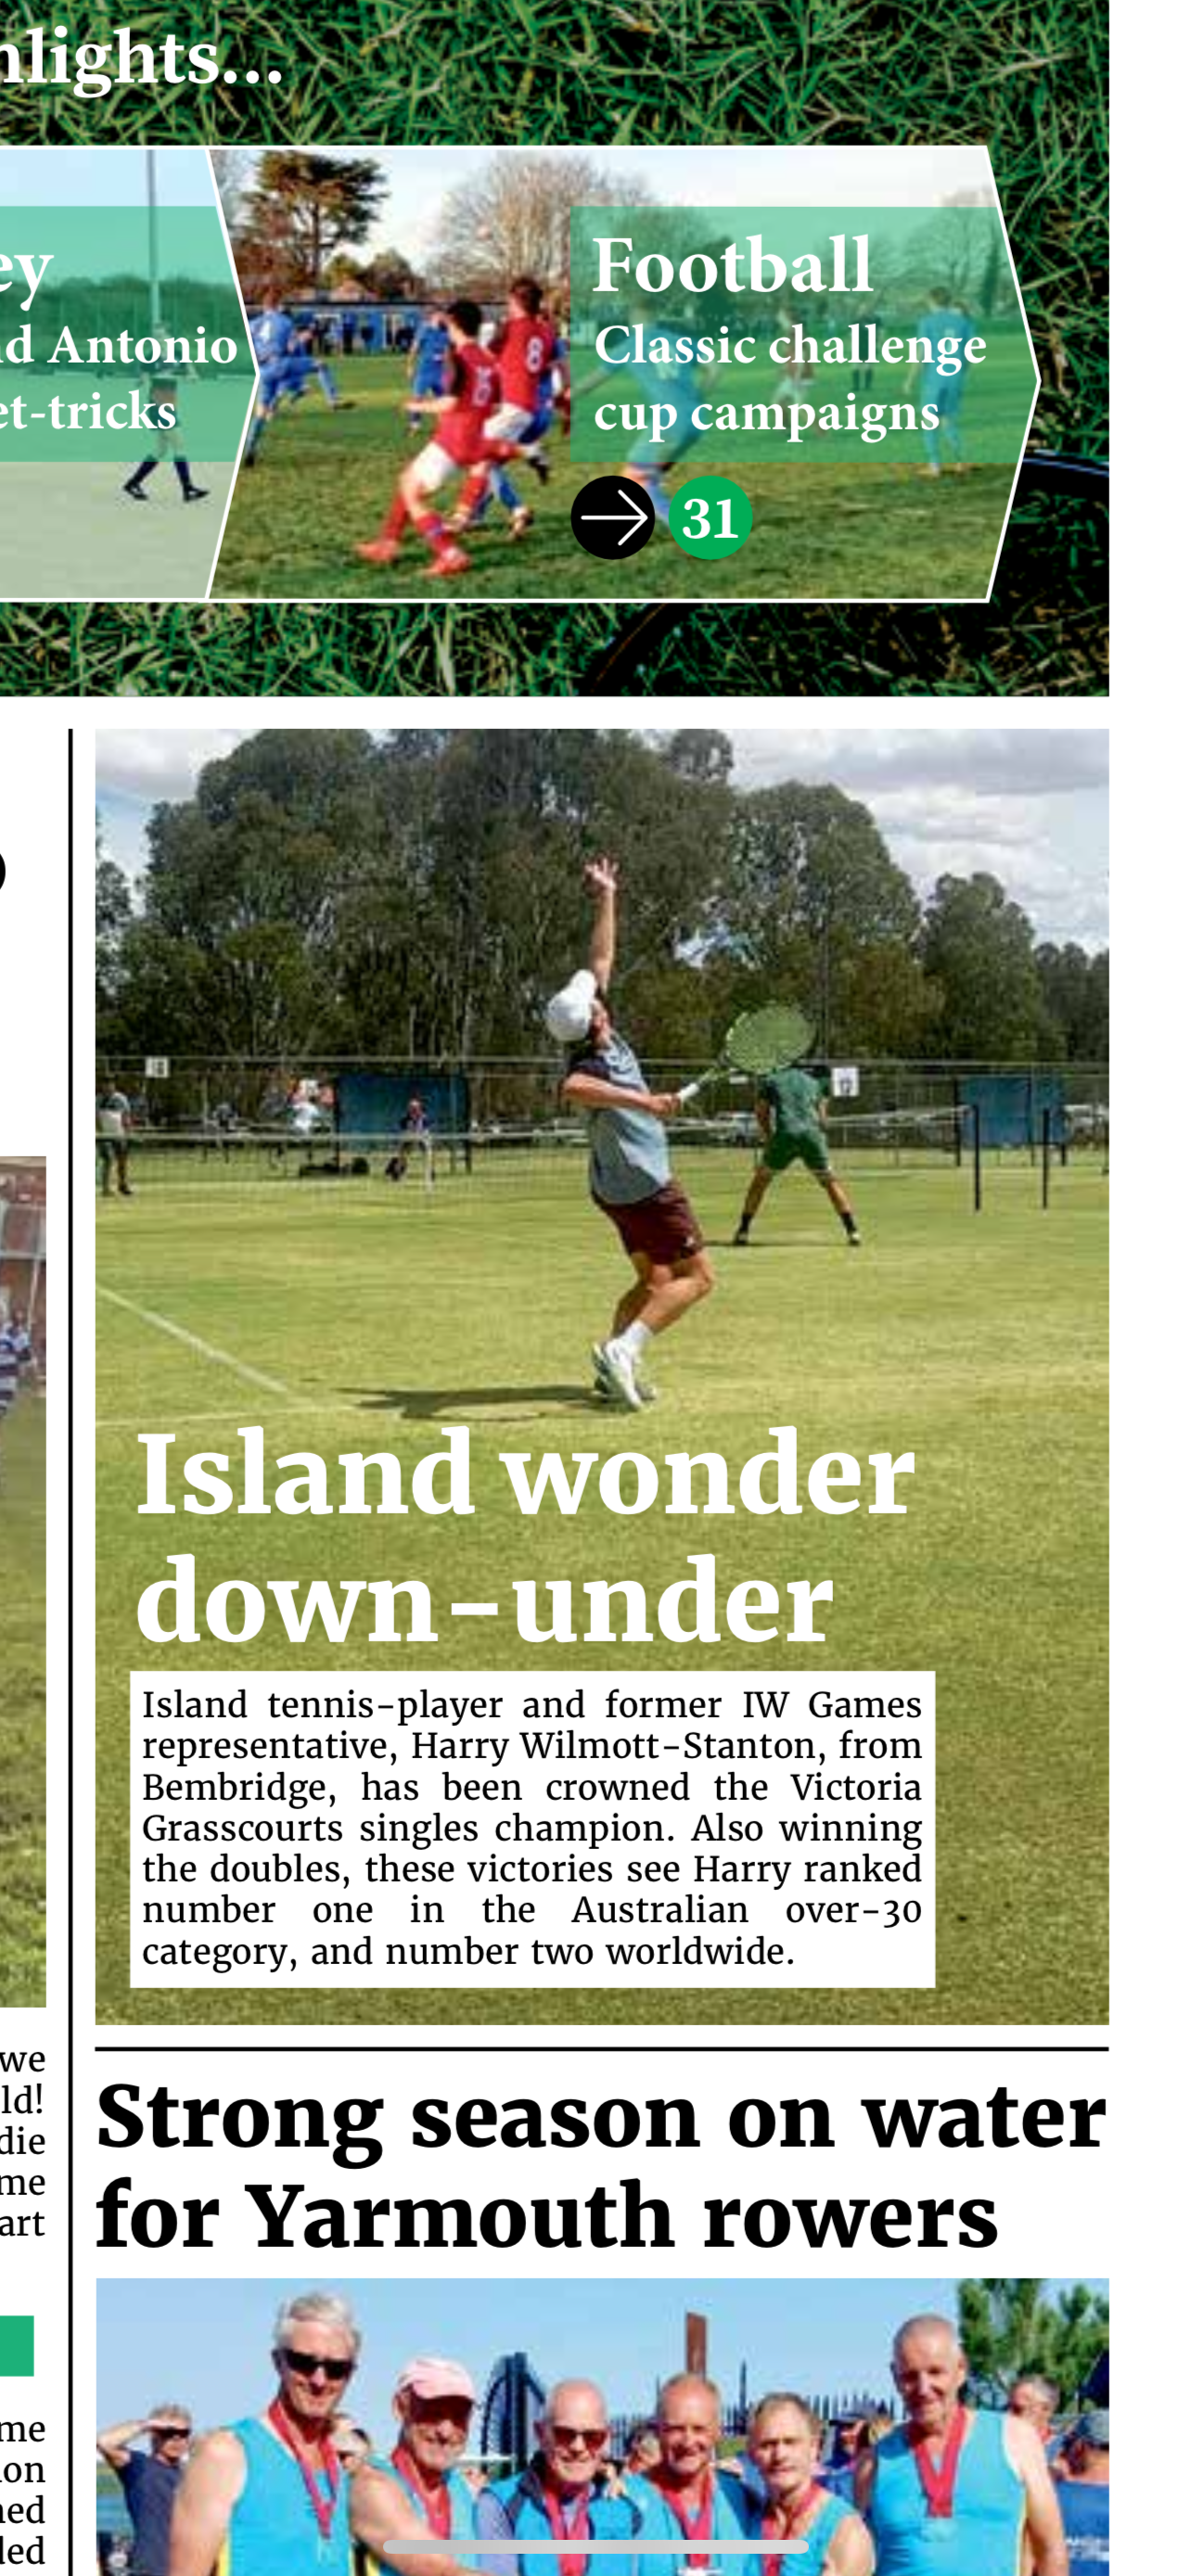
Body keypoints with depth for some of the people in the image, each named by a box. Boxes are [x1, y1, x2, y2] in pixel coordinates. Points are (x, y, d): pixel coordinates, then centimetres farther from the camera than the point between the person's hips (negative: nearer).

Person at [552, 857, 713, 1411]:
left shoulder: (596, 1040, -4)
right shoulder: (591, 1067, -29)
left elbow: (600, 961, 5)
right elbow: (573, 1090, -55)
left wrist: (606, 898, 8)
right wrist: (640, 1099, -59)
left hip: (617, 1188, 10)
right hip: (647, 1188, -10)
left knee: (653, 1280, 16)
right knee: (696, 1277, -7)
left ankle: (615, 1364, 2)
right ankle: (624, 1349, -22)